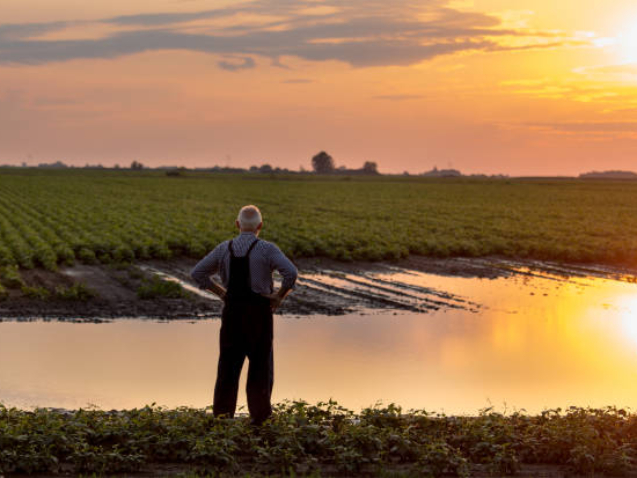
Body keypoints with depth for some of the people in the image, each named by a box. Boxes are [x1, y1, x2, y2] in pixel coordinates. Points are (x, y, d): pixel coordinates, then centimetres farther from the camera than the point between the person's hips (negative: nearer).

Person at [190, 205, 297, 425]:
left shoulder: (224, 248, 3)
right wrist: (279, 296, -7)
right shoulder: (267, 249, -8)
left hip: (232, 311, 3)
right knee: (261, 364, 9)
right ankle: (259, 415, 12)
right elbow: (291, 273, -20)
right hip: (259, 313, -3)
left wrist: (221, 292, 8)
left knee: (228, 364, 9)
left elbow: (197, 273, 5)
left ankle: (222, 414, 8)